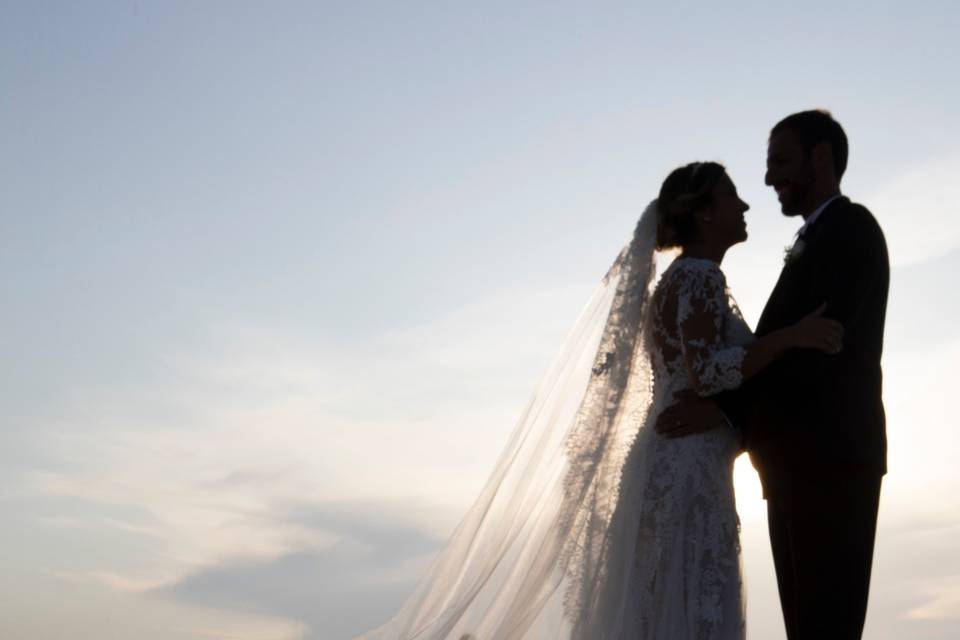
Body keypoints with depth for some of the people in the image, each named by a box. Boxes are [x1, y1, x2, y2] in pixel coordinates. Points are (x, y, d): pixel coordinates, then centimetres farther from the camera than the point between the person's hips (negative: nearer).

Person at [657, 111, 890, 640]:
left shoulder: (850, 227, -4)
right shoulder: (813, 244, 26)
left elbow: (820, 343, -16)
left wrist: (728, 409, -20)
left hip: (829, 461, -9)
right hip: (802, 465, 9)